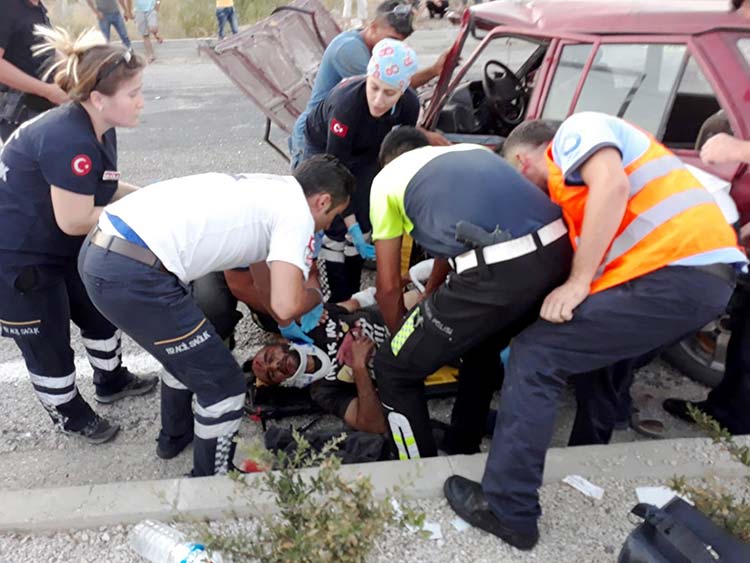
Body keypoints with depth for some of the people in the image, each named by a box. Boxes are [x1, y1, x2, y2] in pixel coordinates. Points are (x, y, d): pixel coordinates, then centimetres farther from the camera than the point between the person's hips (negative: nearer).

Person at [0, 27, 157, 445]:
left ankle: (112, 381, 45)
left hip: (62, 249, 9)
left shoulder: (99, 128, -3)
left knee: (100, 313, 21)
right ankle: (70, 415, 32)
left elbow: (104, 188, 8)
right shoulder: (69, 140, -32)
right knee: (49, 344, 9)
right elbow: (75, 220, -29)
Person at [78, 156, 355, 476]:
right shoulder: (296, 211, -3)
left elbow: (262, 264, 41)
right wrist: (315, 299, 8)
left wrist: (287, 327, 53)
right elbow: (286, 305, -16)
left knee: (188, 348, 32)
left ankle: (176, 435, 53)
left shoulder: (266, 190, 25)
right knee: (224, 386, 5)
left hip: (99, 248, 10)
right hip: (132, 274, -10)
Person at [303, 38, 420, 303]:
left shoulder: (410, 105, -26)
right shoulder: (346, 104, -40)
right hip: (323, 147, -4)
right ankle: (337, 301, -2)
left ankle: (353, 295, 13)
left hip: (367, 151, 4)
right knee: (335, 225, -13)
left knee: (364, 220, -2)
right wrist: (351, 226, -34)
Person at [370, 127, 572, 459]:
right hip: (558, 251, 7)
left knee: (394, 369, 15)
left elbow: (388, 285, 20)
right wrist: (428, 300, 58)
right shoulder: (472, 151, 34)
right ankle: (463, 453, 50)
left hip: (496, 271, -7)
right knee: (484, 348, 35)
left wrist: (403, 337, 39)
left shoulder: (386, 178, 19)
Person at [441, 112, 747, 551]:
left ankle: (507, 511, -4)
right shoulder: (575, 169, 31)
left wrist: (577, 283, -15)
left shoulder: (576, 131, 3)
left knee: (535, 355, -9)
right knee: (594, 354, 28)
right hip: (706, 272, 11)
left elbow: (612, 186, -17)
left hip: (677, 271, -11)